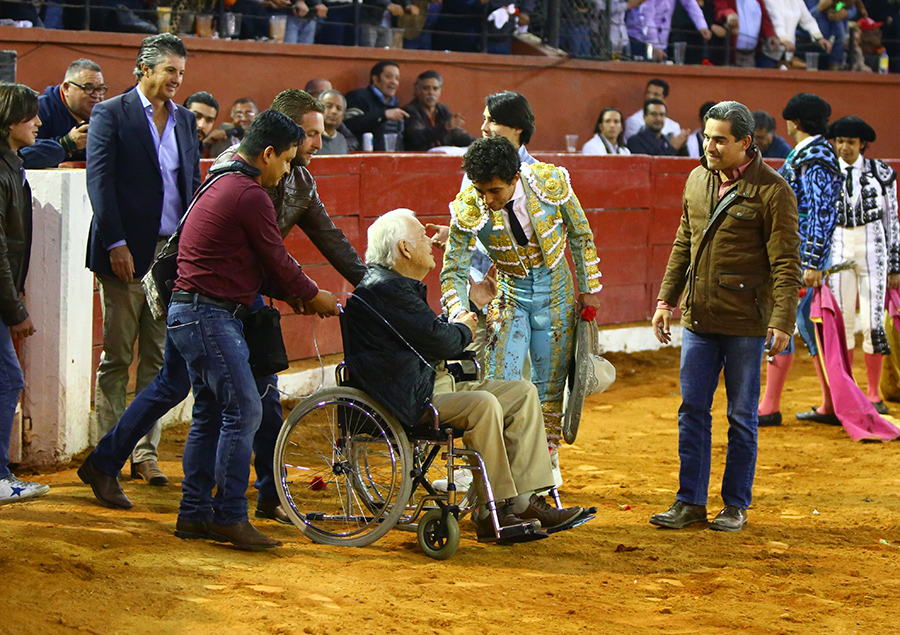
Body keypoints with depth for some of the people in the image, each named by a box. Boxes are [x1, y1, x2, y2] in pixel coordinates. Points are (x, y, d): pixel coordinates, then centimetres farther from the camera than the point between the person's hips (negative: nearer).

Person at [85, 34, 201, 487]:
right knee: (117, 357, 1)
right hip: (127, 254, -5)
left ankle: (145, 453, 11)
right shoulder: (111, 114, -3)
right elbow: (99, 180, -8)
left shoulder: (184, 119, 14)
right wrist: (116, 244, -15)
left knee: (158, 358, 6)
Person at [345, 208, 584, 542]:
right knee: (483, 405, -32)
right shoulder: (382, 289, -15)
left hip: (436, 384, 11)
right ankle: (491, 512, -25)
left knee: (524, 393, 4)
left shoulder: (401, 286, 21)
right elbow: (438, 340, -19)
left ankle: (524, 500, -4)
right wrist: (463, 329, 2)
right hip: (408, 399, -11)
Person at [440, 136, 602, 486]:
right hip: (509, 293, 0)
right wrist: (459, 314, -32)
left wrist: (588, 289, 2)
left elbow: (580, 234, -3)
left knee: (549, 386, 7)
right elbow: (454, 272, -14)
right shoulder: (468, 208, -21)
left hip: (555, 291, 0)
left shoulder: (550, 183, -21)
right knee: (497, 384, -10)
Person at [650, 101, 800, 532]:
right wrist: (666, 299, 17)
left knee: (742, 416, 4)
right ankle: (690, 502, 14)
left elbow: (786, 262, -10)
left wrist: (783, 320, -16)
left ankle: (736, 505, 14)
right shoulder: (698, 180, 10)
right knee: (692, 411, 7)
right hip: (698, 318, 5)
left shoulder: (772, 191, -9)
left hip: (745, 322, -5)